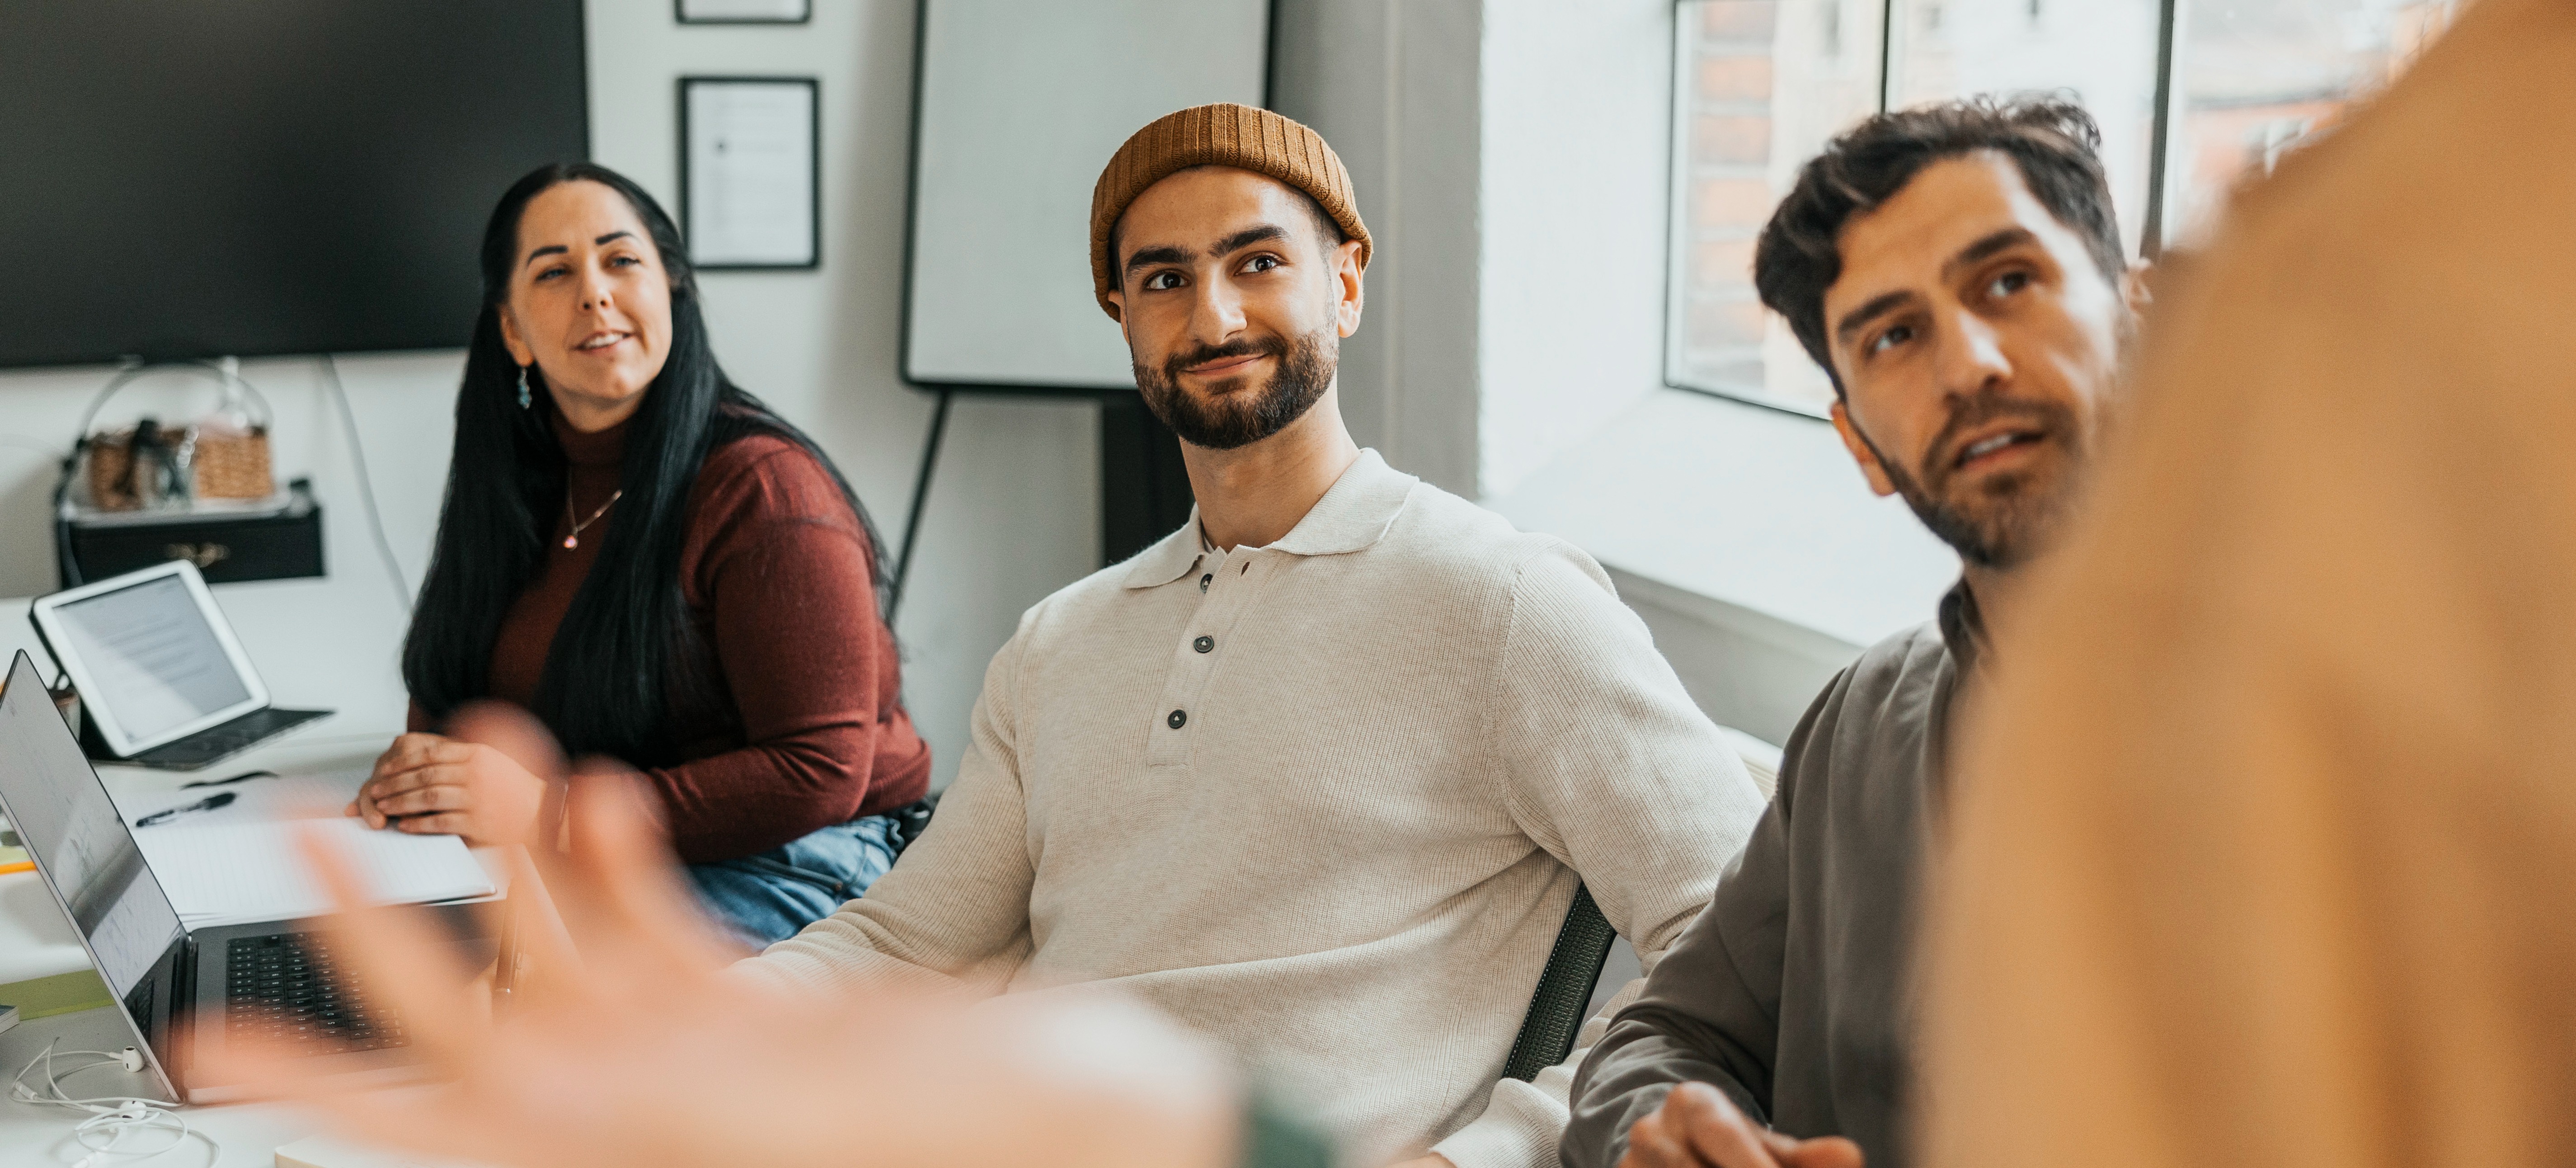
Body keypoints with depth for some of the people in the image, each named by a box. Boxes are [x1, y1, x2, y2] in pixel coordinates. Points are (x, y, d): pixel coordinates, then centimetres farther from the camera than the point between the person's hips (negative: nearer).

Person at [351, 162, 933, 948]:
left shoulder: (764, 486, -15)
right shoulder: (525, 486, 8)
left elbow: (820, 774, -20)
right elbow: (447, 686, 20)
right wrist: (418, 769, -7)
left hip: (787, 865, -6)